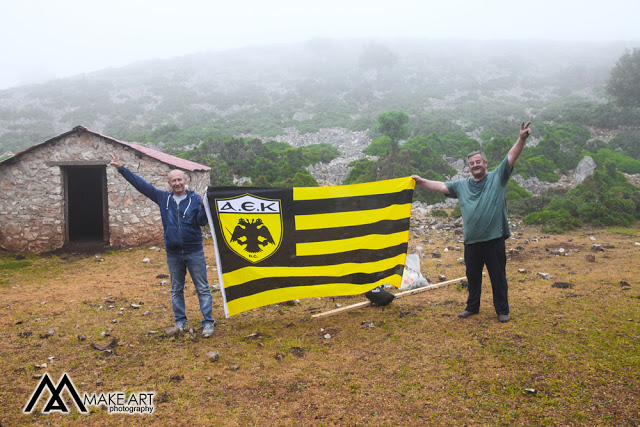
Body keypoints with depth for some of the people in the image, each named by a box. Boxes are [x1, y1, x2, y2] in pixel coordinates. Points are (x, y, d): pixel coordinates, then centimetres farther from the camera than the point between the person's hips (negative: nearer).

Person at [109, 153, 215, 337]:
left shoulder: (195, 199, -4)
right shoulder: (163, 198, 4)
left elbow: (202, 222, -11)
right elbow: (141, 184, 6)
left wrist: (204, 206, -27)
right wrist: (121, 168, 5)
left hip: (194, 252, -3)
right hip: (173, 253, 3)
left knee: (202, 288, 1)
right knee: (176, 289, 14)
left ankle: (208, 322, 9)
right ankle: (180, 321, 27)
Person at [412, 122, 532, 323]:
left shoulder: (497, 177, 3)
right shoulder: (462, 185, 12)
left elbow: (511, 157, -6)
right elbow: (441, 186, 14)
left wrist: (522, 139, -18)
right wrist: (421, 181, 10)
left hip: (494, 239, -3)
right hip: (471, 241, 4)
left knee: (498, 277, 5)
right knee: (473, 276, 15)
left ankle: (502, 310, 18)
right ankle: (472, 307, 31)